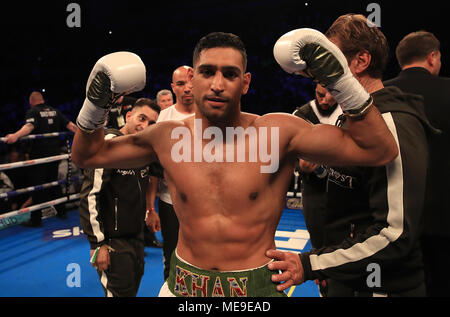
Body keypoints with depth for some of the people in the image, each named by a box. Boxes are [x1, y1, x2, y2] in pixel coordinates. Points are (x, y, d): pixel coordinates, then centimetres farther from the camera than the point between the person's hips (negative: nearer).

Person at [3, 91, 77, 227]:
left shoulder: (32, 112, -5)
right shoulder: (55, 111, 11)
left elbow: (29, 126, -26)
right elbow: (70, 125, 10)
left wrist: (16, 135, -43)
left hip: (39, 153, -5)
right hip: (54, 152, 5)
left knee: (37, 185, -1)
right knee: (54, 182, 18)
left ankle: (36, 219, 1)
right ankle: (61, 211, 25)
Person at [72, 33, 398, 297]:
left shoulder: (278, 132, -14)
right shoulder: (167, 137, -6)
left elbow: (380, 150, -15)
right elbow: (88, 155, 8)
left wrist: (341, 81, -23)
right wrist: (95, 104, -8)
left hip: (256, 284, -2)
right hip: (183, 284, 3)